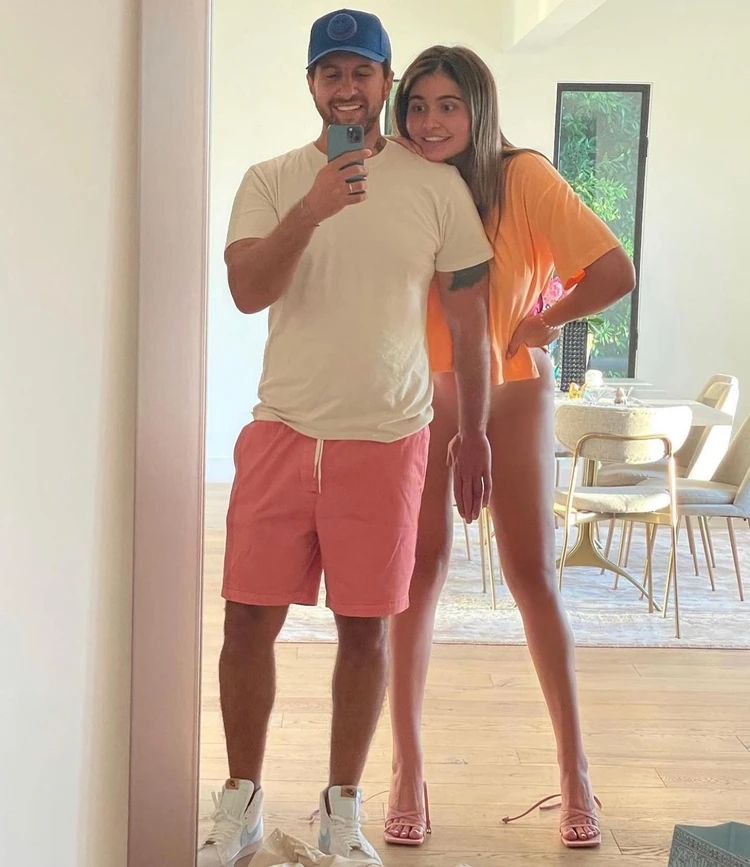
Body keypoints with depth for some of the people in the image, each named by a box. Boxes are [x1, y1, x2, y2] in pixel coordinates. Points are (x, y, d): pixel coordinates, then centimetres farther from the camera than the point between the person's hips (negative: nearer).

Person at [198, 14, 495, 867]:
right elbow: (247, 291, -10)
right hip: (281, 431, 1)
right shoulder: (270, 181, 4)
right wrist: (313, 208, -23)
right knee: (248, 622, 2)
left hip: (386, 438, -1)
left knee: (365, 629, 5)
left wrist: (474, 435, 7)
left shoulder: (437, 186, 2)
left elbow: (468, 317, 6)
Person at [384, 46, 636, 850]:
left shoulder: (523, 178, -16)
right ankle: (408, 769, 9)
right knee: (418, 573, -2)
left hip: (512, 395, -1)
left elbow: (615, 272, -20)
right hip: (421, 398, 2)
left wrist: (542, 324, -10)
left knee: (534, 577, 1)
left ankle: (574, 769, 14)